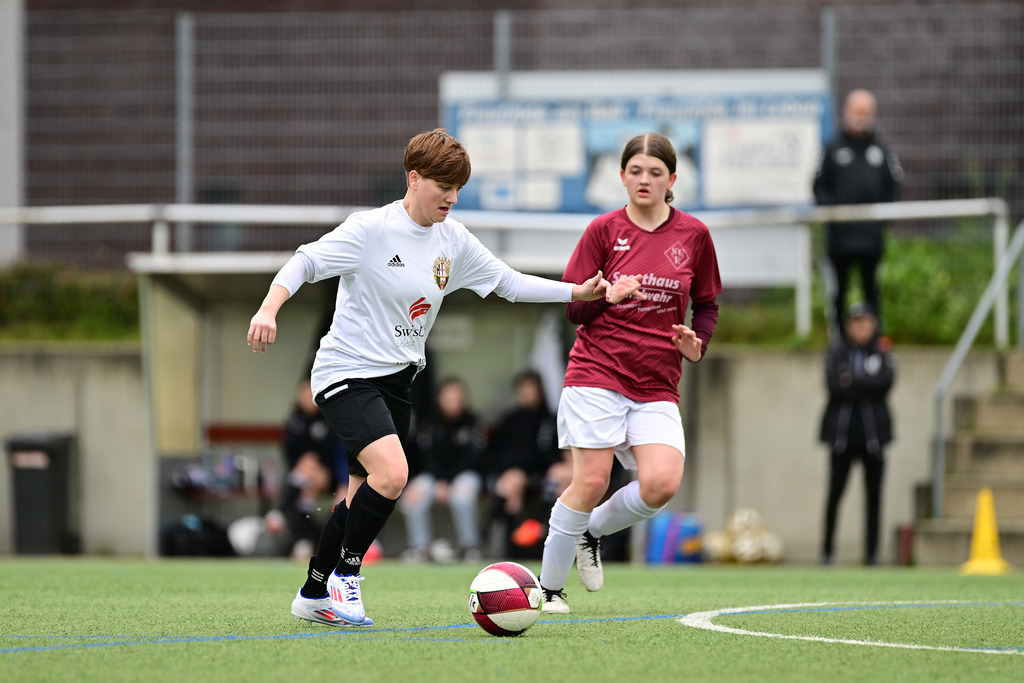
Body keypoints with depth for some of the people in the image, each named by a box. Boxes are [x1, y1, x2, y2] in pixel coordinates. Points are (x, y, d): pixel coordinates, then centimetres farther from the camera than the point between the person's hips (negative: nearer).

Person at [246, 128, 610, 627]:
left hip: (396, 380, 7)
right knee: (392, 474, -25)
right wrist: (269, 309, -33)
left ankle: (314, 595, 27)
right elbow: (305, 262, -17)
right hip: (348, 374, -7)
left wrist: (577, 292, 3)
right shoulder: (371, 229, -14)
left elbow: (508, 283, 12)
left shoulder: (452, 240, 5)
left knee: (365, 500, 12)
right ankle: (346, 574, -7)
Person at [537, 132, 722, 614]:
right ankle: (548, 587, 5)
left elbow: (707, 304, 18)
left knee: (662, 483, -18)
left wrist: (697, 344, -2)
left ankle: (592, 529, 12)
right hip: (598, 372, -2)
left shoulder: (693, 235, 8)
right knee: (591, 481, -10)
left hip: (658, 384, 2)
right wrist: (608, 296, -18)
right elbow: (572, 307, 2)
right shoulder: (604, 230, 2)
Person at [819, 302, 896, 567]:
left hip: (873, 433, 1)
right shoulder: (836, 352, 5)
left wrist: (853, 381, -10)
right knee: (835, 492, -5)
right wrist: (867, 386, -10)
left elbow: (886, 382, -8)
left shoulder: (883, 353, 9)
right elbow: (834, 385, -9)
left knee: (873, 494, 1)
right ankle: (827, 551, 1)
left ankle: (872, 552, 5)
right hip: (842, 431, -1)